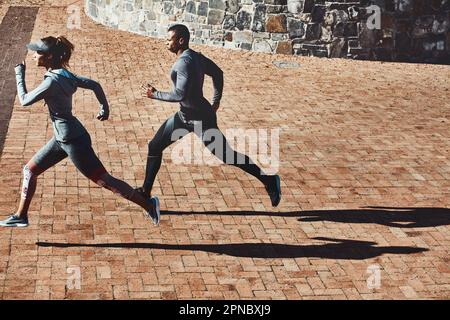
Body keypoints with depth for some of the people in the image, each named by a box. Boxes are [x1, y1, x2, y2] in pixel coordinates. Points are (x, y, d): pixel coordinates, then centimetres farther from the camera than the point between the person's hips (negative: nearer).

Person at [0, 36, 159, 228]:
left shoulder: (52, 81, -23)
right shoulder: (64, 75, 4)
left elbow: (24, 100, -14)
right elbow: (95, 85, 9)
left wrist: (19, 75, -2)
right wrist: (105, 109, 21)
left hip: (73, 140, -10)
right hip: (62, 139, 10)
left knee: (104, 181, -1)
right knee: (30, 170, 14)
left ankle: (147, 204, 8)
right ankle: (21, 216, 24)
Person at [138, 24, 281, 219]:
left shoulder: (184, 62, -24)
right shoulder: (195, 57, 5)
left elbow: (180, 95, -31)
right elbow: (218, 73, 17)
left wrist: (155, 95, -19)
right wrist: (216, 100, 23)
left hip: (200, 119, -10)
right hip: (185, 116, 10)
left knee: (226, 155, -1)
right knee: (154, 147, 11)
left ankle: (269, 181, 10)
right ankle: (146, 192, 20)